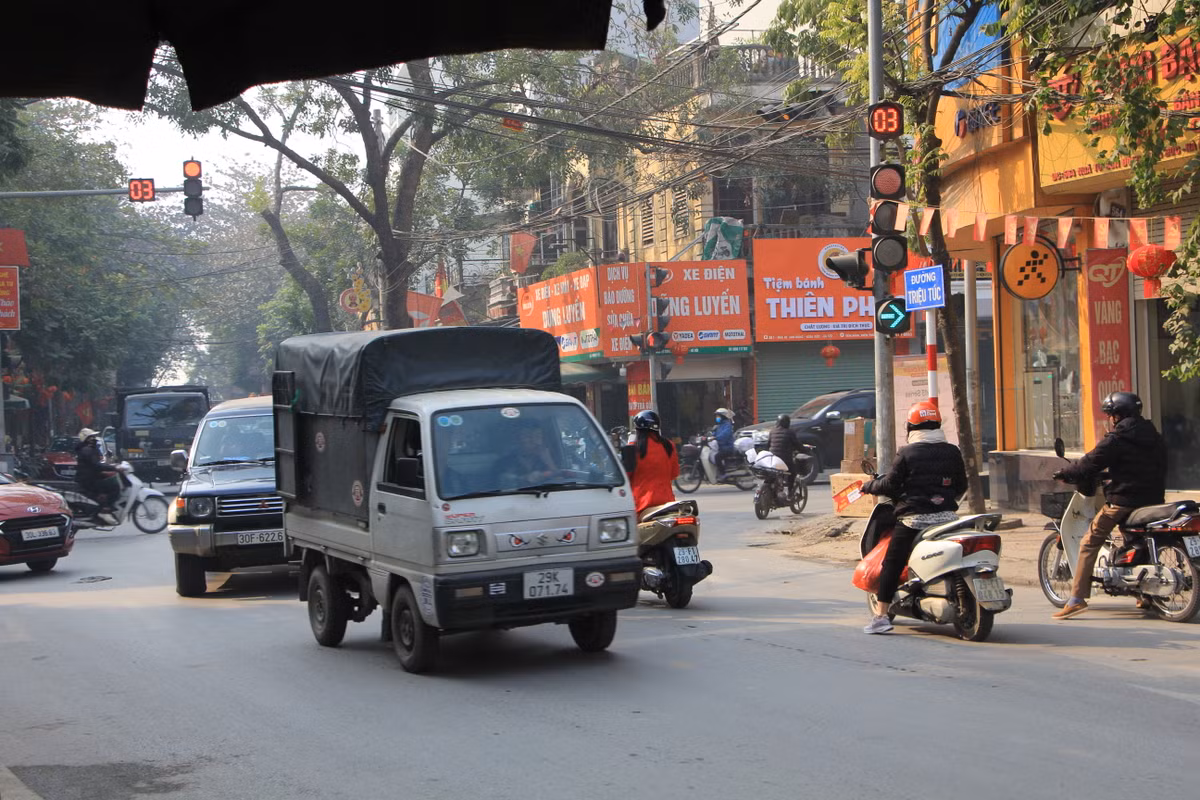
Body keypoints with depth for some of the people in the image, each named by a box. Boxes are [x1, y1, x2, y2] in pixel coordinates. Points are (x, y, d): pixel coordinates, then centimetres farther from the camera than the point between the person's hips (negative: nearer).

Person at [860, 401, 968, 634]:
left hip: (913, 518, -4)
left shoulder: (907, 453, -6)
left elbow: (891, 484, -5)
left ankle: (881, 615, -3)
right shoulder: (952, 452, 6)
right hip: (947, 517, 4)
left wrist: (869, 486, 12)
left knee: (892, 564, 1)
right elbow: (962, 486, 13)